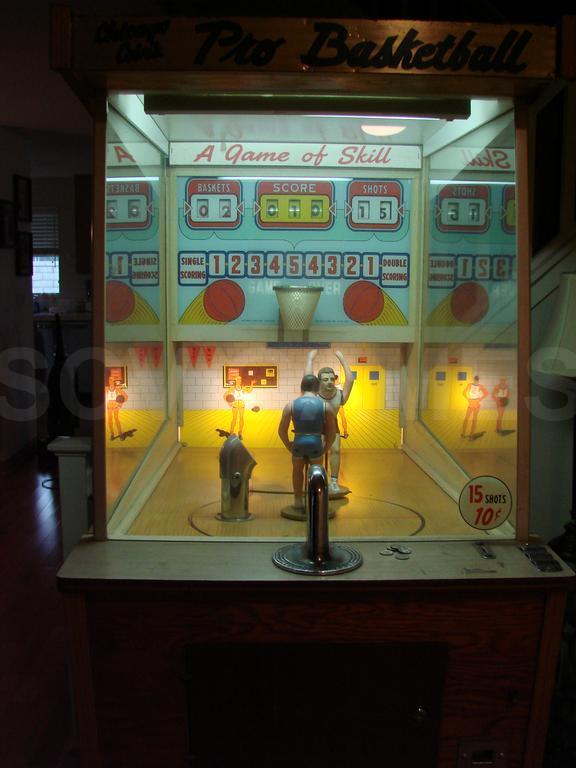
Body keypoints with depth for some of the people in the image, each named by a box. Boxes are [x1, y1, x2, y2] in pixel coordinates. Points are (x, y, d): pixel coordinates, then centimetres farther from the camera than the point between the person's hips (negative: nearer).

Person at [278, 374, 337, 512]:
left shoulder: (290, 405, -1)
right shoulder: (325, 406, -2)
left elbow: (281, 431, 2)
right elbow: (332, 433, 3)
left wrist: (289, 446, 16)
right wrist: (325, 449, 17)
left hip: (298, 444, 0)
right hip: (316, 444, 0)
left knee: (297, 470, 29)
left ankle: (298, 501, 38)